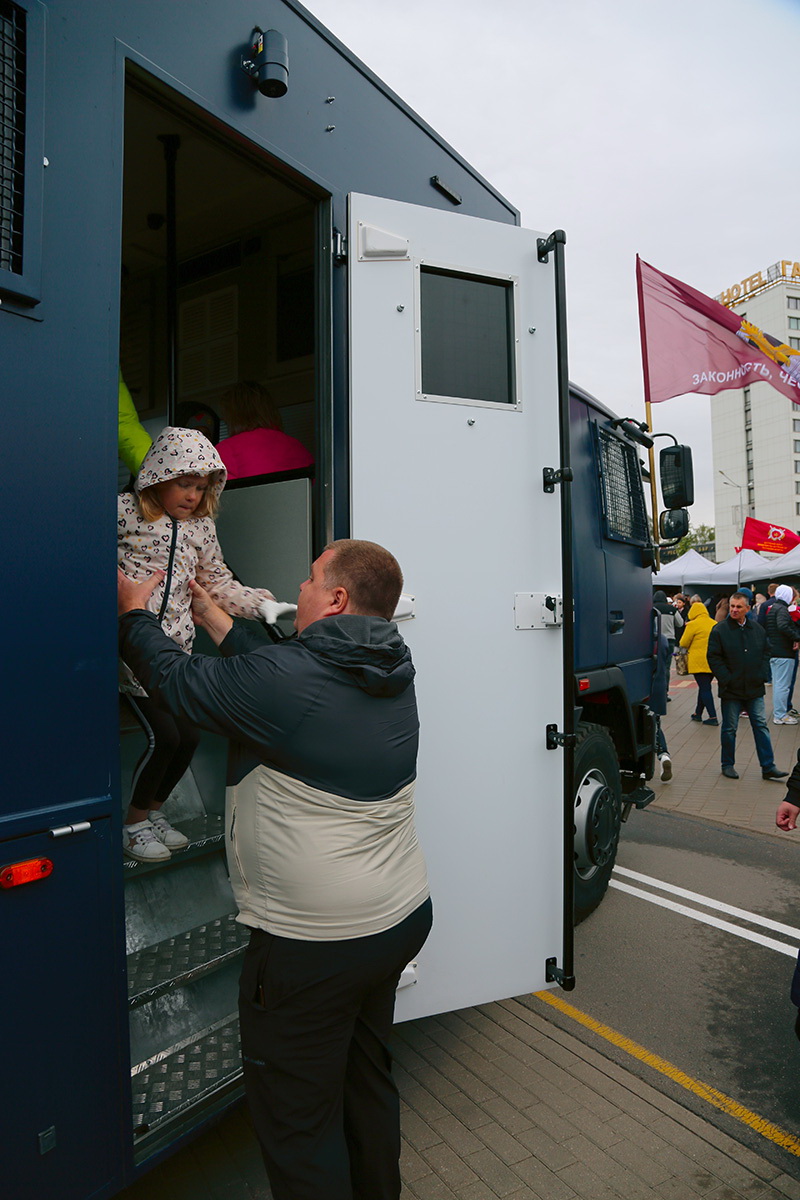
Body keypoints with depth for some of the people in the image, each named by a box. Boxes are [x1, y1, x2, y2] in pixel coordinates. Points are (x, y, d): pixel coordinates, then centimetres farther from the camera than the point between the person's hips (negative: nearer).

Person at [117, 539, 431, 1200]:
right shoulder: (391, 675, 1)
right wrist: (216, 620, 21)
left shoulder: (285, 675, -24)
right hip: (404, 917, 9)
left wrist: (135, 613, 9)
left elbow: (176, 680, -9)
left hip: (314, 943, -8)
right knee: (366, 1076, 28)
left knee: (298, 1121, 14)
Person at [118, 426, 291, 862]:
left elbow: (217, 583, 15)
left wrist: (261, 604, 2)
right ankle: (134, 822, 16)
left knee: (188, 736, 4)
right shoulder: (124, 511, -4)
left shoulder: (200, 527, 10)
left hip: (176, 646, 5)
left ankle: (153, 812, 30)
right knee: (164, 735, -9)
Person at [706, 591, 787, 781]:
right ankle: (728, 765, 20)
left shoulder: (758, 629, 6)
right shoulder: (719, 630, -7)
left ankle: (768, 767, 13)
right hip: (731, 691, -3)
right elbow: (714, 658, -9)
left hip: (754, 689, 4)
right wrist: (727, 679, -14)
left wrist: (762, 676, 1)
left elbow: (765, 654, 13)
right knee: (729, 729, 6)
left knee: (761, 726, 6)